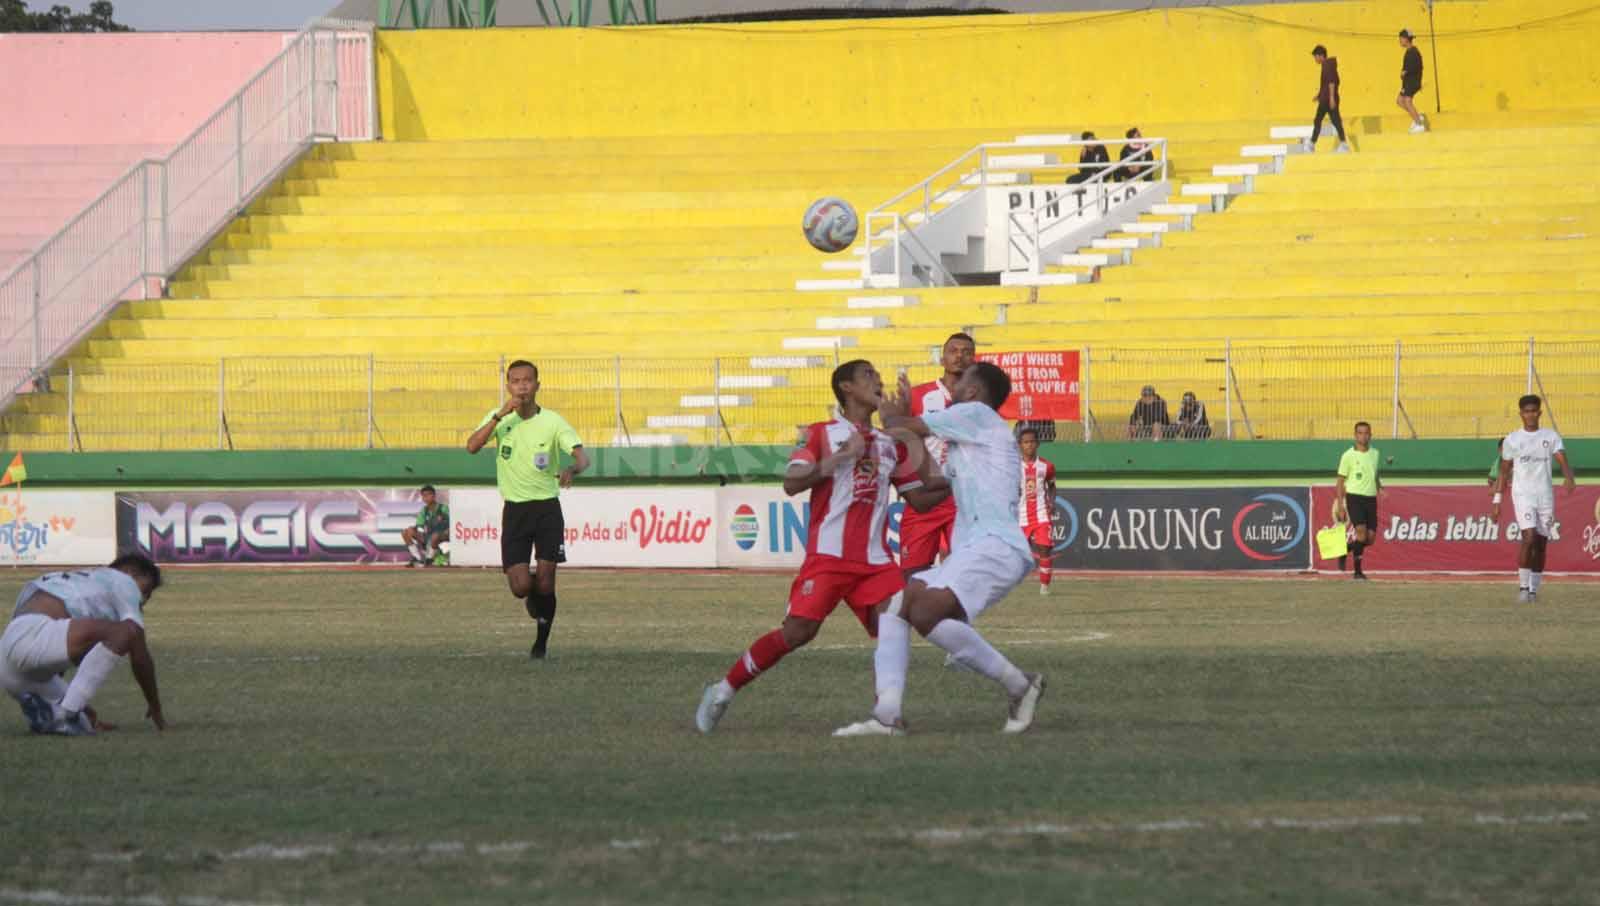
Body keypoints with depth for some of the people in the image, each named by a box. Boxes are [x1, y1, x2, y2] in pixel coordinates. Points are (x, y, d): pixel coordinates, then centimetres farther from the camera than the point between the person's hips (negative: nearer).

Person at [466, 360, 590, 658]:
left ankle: (542, 642, 17)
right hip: (515, 509, 1)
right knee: (520, 586, -9)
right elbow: (472, 446, -14)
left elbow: (582, 455, -14)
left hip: (547, 507, -1)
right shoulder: (498, 418, 1)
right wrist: (500, 416, -22)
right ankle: (532, 597, 29)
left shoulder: (552, 422, -5)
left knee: (545, 585, -6)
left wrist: (572, 469, -38)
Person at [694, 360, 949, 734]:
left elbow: (919, 497, 21)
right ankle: (724, 691, 1)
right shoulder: (823, 434, 2)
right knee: (798, 631, -13)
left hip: (875, 560, 5)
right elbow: (791, 484, -11)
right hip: (828, 556, -5)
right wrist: (842, 457, -17)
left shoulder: (891, 443, 18)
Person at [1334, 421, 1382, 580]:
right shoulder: (1348, 456, -4)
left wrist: (1380, 488, 8)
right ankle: (1358, 571, -10)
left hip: (1371, 499, 5)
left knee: (1370, 539, 2)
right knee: (1361, 534, -19)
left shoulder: (1375, 453, 11)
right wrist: (1340, 506, -7)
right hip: (1354, 497, -5)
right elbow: (1341, 481, -1)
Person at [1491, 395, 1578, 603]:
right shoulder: (1512, 440, 4)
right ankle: (1523, 585, -11)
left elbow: (1563, 460, -7)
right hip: (1522, 494, -2)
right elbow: (1504, 472, 10)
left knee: (1541, 544, 4)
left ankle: (1534, 588, 14)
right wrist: (1496, 501, 8)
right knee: (1529, 537, -19)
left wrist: (1570, 479, -28)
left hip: (1545, 495, 2)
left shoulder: (1551, 437, 5)